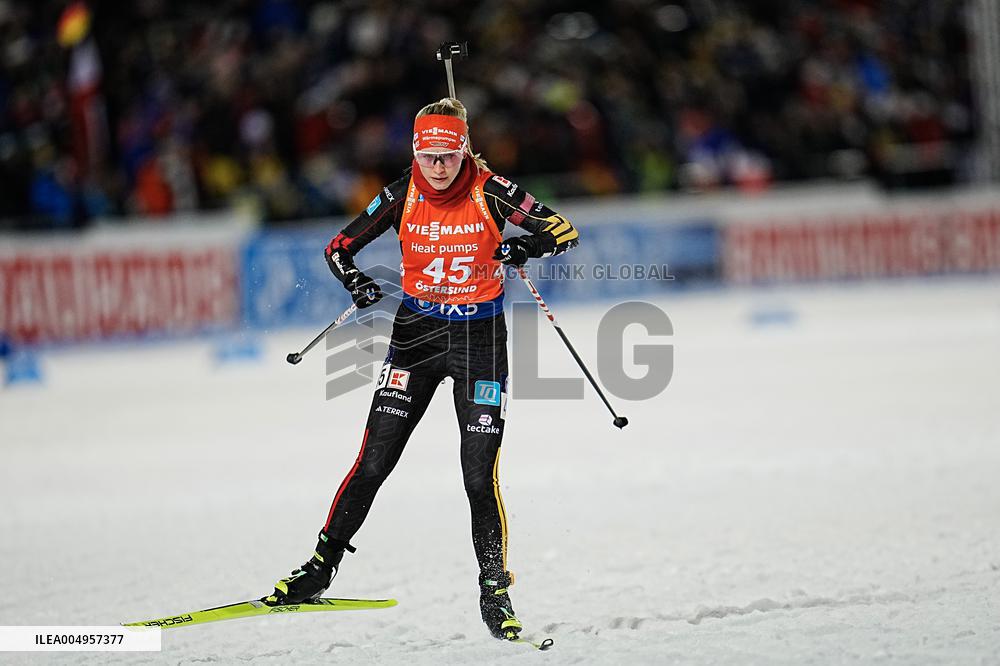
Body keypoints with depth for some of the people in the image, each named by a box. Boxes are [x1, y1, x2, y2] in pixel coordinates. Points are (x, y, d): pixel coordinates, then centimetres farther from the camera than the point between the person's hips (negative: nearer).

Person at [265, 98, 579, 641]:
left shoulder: (490, 193, -12)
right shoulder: (401, 197, -6)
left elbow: (564, 232, -5)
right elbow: (339, 248, 3)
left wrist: (521, 249, -25)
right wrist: (357, 283, -18)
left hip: (480, 336, -2)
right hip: (417, 331, 2)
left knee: (480, 474, -7)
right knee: (374, 461, -2)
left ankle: (495, 590, 7)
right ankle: (321, 566, 11)